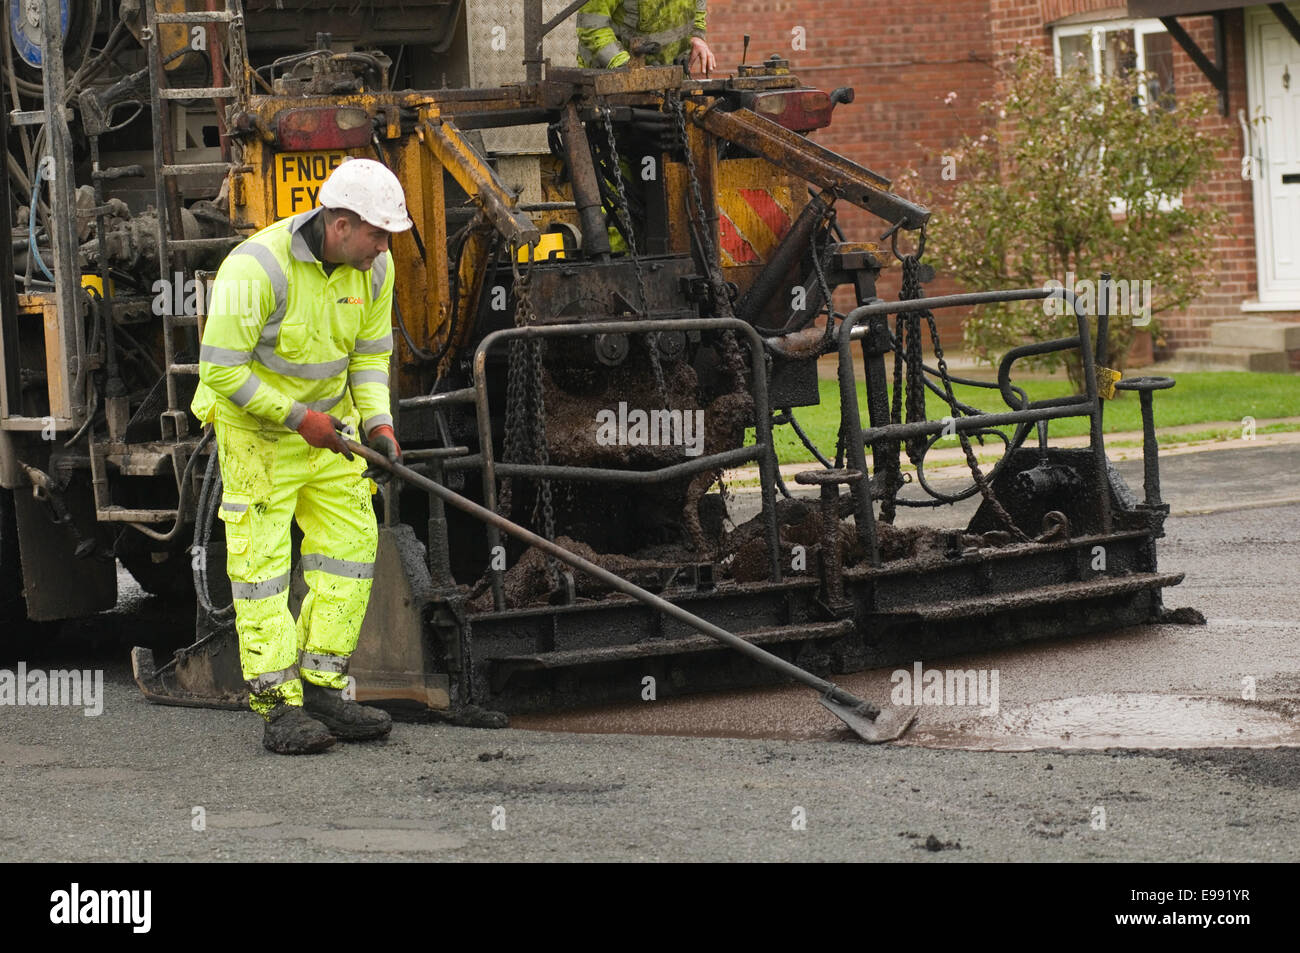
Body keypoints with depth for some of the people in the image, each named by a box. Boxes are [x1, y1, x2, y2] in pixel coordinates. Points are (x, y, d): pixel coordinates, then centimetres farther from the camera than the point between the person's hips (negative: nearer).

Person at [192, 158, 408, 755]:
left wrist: (377, 421, -10)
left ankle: (322, 688, 11)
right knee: (262, 561, -7)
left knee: (350, 547, 3)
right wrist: (297, 417, -23)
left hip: (329, 426, 7)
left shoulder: (374, 268, -7)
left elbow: (370, 353, 6)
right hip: (256, 427, -6)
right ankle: (279, 707, -5)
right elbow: (222, 369, -23)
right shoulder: (256, 268, -27)